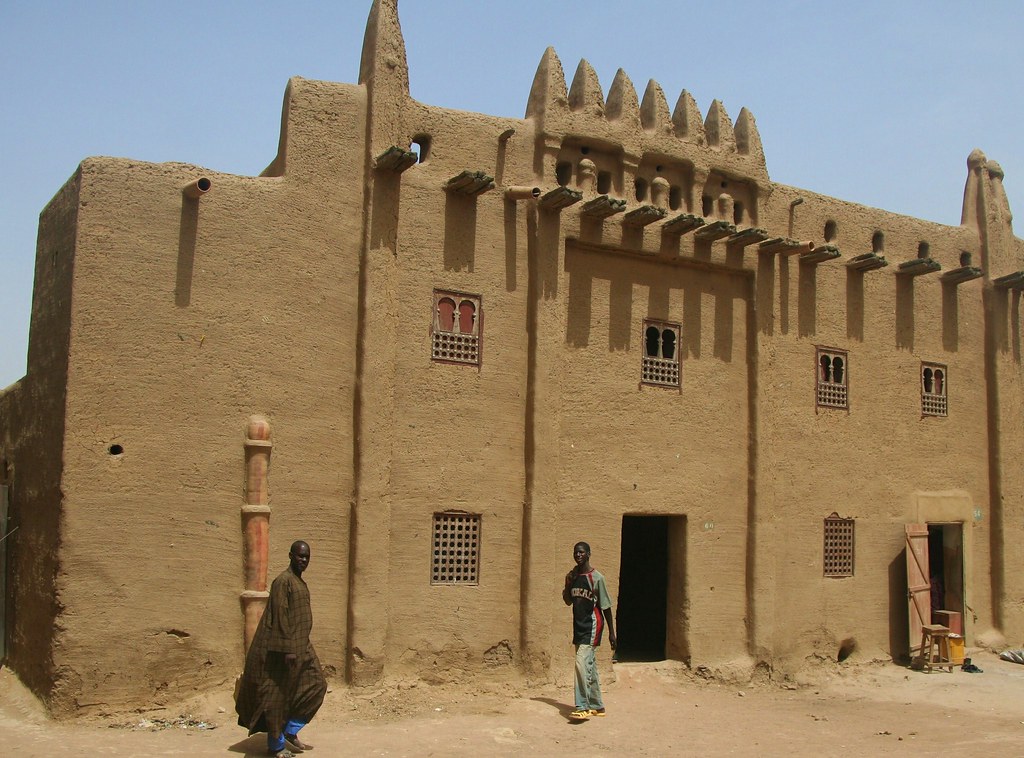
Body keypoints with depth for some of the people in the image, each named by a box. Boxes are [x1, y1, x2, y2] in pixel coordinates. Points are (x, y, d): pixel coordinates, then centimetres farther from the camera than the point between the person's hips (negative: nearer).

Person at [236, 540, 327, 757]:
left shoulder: (300, 582, 14)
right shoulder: (283, 581, -14)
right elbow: (280, 616, -20)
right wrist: (287, 650, -23)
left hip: (301, 647, 10)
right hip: (283, 649, -10)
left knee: (317, 686, 7)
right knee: (278, 695, 0)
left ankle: (290, 732, 14)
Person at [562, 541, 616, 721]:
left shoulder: (596, 577, -10)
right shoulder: (573, 576, 9)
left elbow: (606, 606, -7)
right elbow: (568, 601, 17)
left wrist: (611, 631, -7)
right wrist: (568, 584, -2)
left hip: (592, 626, -7)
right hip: (578, 625, 7)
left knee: (581, 662, -19)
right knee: (589, 666, 13)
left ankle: (582, 708, -18)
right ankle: (597, 706, 22)